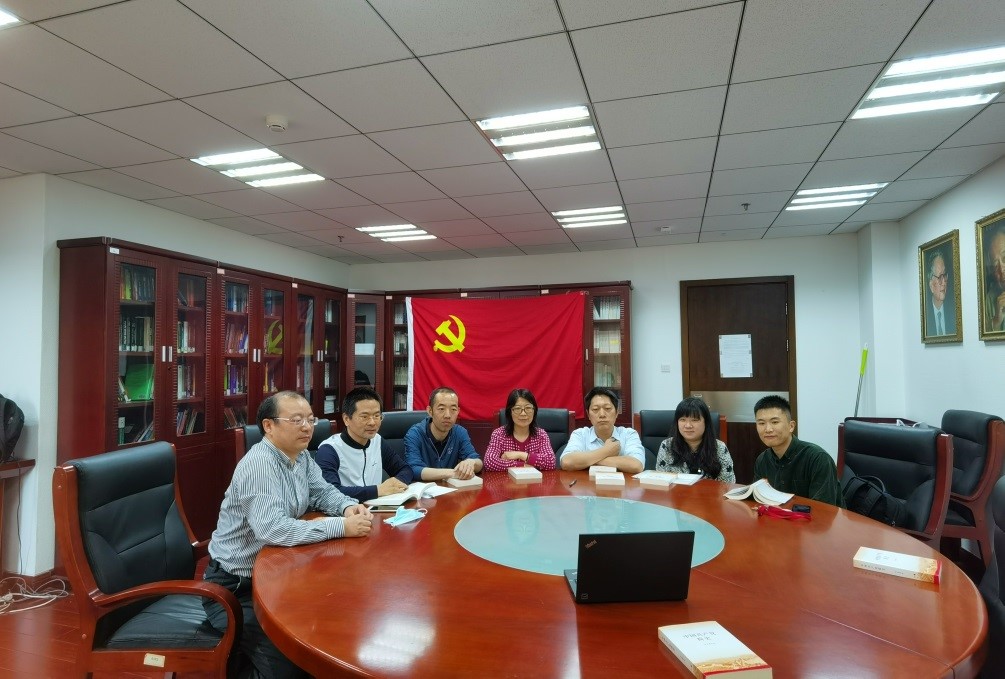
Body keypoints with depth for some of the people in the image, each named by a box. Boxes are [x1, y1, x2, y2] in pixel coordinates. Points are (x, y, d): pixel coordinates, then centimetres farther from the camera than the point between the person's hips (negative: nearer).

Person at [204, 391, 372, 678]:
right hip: (235, 587, -8)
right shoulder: (258, 464, -26)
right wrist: (341, 527, -33)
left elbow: (323, 492, 10)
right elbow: (272, 529, -36)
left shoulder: (301, 456, 0)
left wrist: (348, 506, -13)